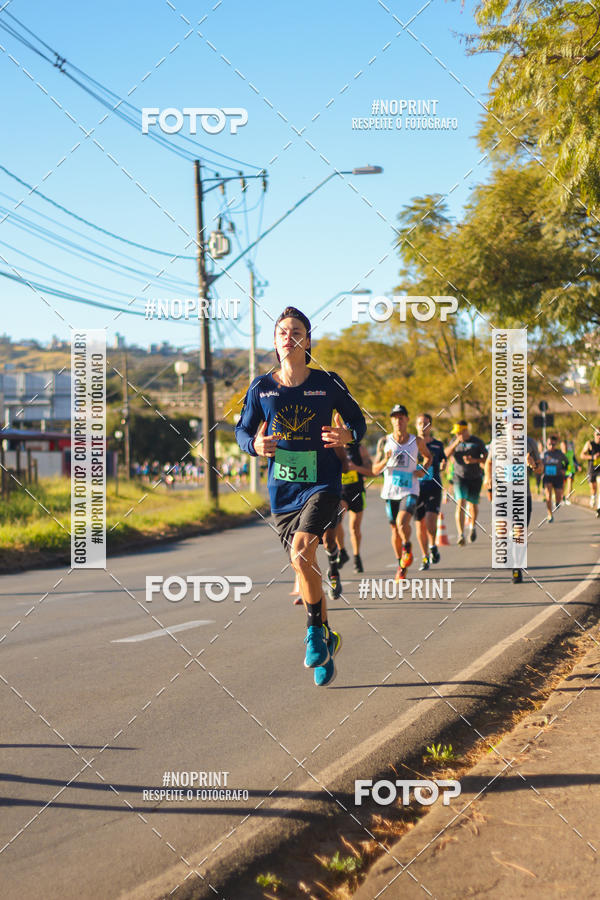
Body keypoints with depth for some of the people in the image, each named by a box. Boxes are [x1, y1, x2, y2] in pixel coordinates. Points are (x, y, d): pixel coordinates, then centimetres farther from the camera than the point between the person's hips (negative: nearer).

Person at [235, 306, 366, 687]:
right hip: (283, 491, 3)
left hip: (322, 484, -3)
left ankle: (315, 629, -4)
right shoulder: (261, 388, 3)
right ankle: (327, 639, 28)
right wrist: (256, 445, -10)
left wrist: (348, 435, -14)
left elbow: (357, 420, 9)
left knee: (301, 550, -25)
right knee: (305, 567, 10)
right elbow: (243, 429, 12)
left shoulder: (328, 383, -2)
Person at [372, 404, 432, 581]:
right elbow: (375, 470, 3)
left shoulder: (417, 441, 2)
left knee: (402, 522, -27)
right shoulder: (384, 442, 2)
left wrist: (423, 470, 2)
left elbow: (428, 457, 22)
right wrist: (385, 460, -17)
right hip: (390, 492, 2)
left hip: (409, 490, -2)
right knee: (395, 530, 10)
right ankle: (401, 565, 28)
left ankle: (407, 546, 1)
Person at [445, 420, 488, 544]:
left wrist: (475, 460, -17)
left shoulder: (477, 442, -1)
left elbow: (486, 459, 1)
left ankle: (473, 526, 41)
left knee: (473, 505, 10)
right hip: (460, 477, 0)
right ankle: (460, 534, -23)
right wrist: (456, 443, -18)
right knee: (460, 503, -16)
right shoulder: (455, 441, 5)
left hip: (475, 478, 0)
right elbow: (446, 455, -7)